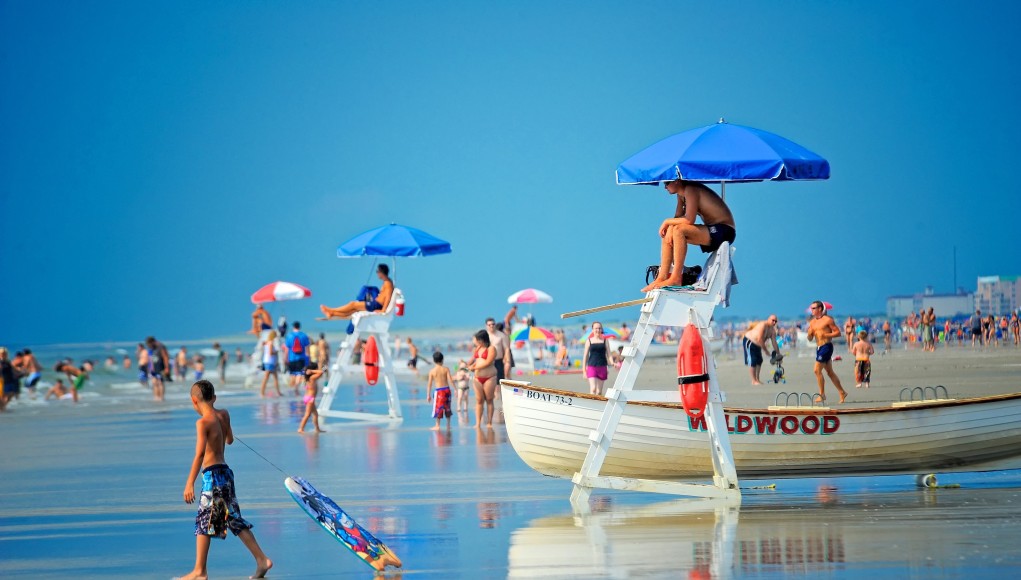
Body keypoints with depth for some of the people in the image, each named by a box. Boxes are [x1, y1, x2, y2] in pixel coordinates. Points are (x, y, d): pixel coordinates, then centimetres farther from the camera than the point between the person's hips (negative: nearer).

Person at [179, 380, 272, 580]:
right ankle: (261, 559, 11)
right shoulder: (224, 415, 7)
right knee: (234, 519, 14)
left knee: (204, 522, -1)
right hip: (225, 472, 8)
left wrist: (189, 483, -23)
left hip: (213, 475, -8)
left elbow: (200, 454, -22)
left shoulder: (203, 422, -15)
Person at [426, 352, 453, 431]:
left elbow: (429, 384, -2)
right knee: (447, 408, 14)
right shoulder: (446, 369, -2)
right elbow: (450, 380, -8)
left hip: (438, 391, -2)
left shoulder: (432, 371, -3)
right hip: (446, 389, 2)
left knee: (438, 408, 5)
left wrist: (428, 395, 3)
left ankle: (437, 425, 3)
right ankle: (448, 425, 19)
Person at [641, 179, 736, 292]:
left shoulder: (691, 191, -16)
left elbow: (689, 220, -25)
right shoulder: (681, 195, 12)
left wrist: (667, 222, -11)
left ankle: (676, 278, -25)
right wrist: (669, 227, -8)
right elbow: (678, 217, 14)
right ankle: (661, 278, 1)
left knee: (679, 230, -28)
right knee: (668, 233, 5)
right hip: (711, 231, 10)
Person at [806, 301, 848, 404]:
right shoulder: (812, 322, 13)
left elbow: (838, 332, -8)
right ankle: (842, 392, 17)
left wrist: (826, 335, -19)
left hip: (826, 346, -8)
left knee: (817, 370, -12)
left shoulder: (828, 320, -7)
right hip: (818, 348, 8)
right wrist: (810, 333, -6)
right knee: (830, 372, 11)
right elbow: (810, 338, 16)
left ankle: (822, 394, -5)